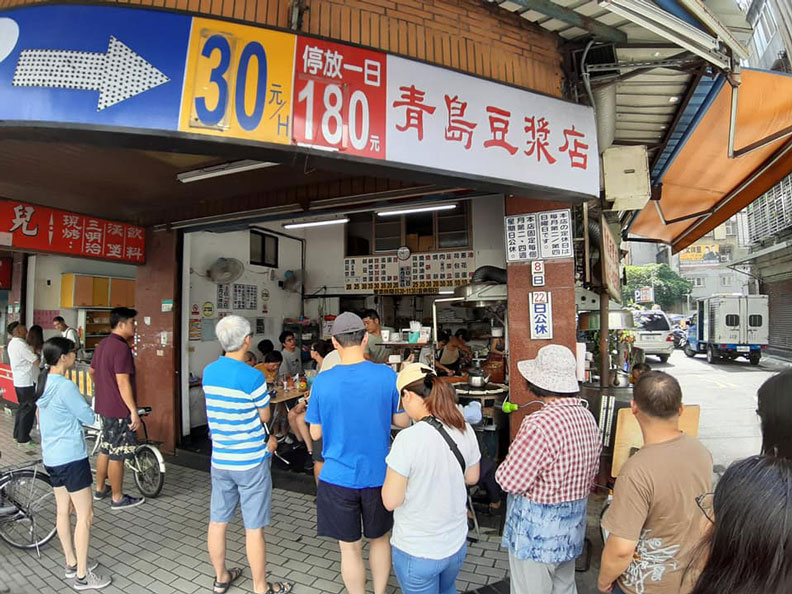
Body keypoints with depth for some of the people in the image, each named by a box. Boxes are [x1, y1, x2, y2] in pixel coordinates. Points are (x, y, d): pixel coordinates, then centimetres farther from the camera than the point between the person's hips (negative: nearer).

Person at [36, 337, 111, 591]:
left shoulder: (43, 383, 5)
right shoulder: (65, 386, -23)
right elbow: (89, 418, -16)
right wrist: (84, 407, 3)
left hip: (51, 457, 9)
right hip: (71, 458, -9)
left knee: (63, 510, 18)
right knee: (84, 515, 1)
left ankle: (71, 563, 32)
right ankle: (82, 576, 9)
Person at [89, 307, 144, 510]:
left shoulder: (102, 344, 10)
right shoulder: (121, 347, -21)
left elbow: (92, 371, 24)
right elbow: (123, 382, -25)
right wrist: (134, 411, -22)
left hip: (104, 406, 10)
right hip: (119, 410, -10)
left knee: (105, 449, 21)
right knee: (117, 455, 1)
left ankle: (100, 489, 35)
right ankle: (118, 498, 11)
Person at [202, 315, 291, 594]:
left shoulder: (208, 372, 0)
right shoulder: (253, 377, -21)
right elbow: (265, 416, -8)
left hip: (219, 459, 6)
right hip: (251, 461, -6)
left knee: (217, 521, 18)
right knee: (254, 527, 6)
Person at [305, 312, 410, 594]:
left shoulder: (322, 382, -14)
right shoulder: (387, 376, -13)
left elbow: (315, 433, -4)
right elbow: (403, 421, -3)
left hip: (338, 477, -1)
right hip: (378, 475, 1)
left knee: (350, 548, 16)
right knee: (379, 539, 24)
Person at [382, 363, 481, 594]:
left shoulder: (408, 439, -28)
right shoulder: (465, 430, -9)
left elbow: (391, 501, -20)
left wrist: (396, 469, -4)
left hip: (416, 551, -5)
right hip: (457, 544, 6)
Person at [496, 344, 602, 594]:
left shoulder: (540, 424, -30)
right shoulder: (587, 417, -2)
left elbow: (509, 481, -24)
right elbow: (593, 471, 10)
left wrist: (503, 468, -4)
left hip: (537, 533, -8)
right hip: (572, 528, 8)